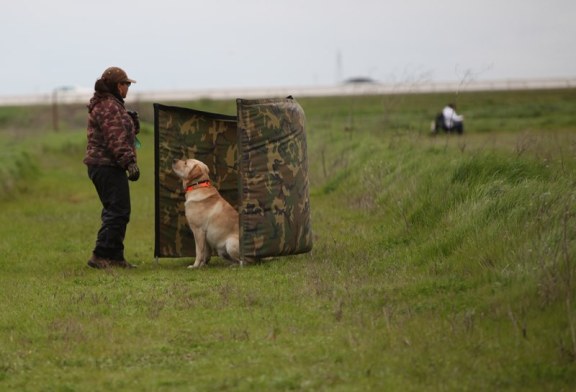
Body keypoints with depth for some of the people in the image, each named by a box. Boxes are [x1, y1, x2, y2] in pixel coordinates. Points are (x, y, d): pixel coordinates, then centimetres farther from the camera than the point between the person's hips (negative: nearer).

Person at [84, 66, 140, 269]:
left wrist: (132, 122, 6)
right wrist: (129, 162, -24)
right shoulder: (108, 106, -14)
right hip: (108, 166, -11)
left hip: (103, 166, 11)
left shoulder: (111, 104, 20)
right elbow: (115, 139, -22)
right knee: (118, 211, -12)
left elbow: (120, 132, 24)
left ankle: (115, 257, 16)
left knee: (114, 212, 13)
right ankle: (100, 256, -13)